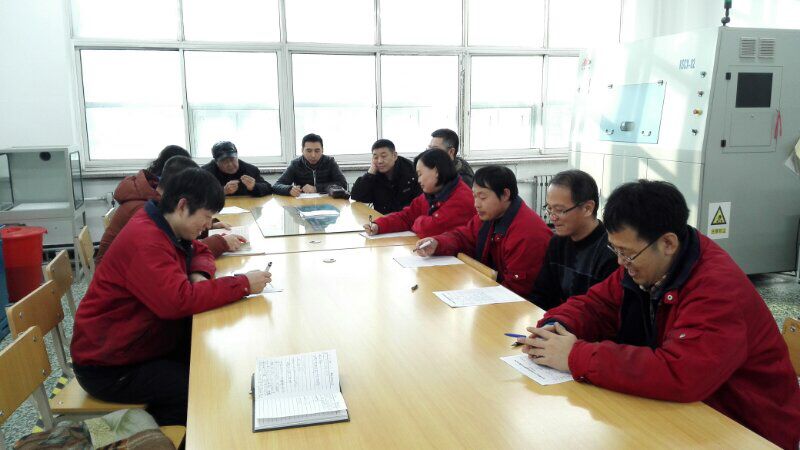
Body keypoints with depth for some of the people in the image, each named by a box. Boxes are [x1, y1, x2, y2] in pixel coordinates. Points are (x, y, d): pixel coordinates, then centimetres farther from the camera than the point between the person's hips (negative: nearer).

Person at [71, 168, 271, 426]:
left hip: (144, 342, 10)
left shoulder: (167, 228, 4)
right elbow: (179, 300, -38)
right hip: (108, 368, -9)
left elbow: (201, 252, 16)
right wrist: (243, 284, -30)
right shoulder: (144, 240, -27)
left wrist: (198, 275, -9)